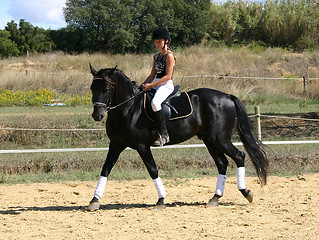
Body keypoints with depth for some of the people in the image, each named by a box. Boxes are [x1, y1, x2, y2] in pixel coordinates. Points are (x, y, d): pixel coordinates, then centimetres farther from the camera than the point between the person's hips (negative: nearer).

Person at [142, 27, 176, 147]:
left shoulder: (169, 55, -8)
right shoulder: (156, 57, 18)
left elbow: (168, 76, -15)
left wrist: (151, 85, -19)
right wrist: (143, 85, 3)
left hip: (166, 86, -10)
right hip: (156, 86, 10)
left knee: (155, 102, -36)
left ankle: (163, 134, -33)